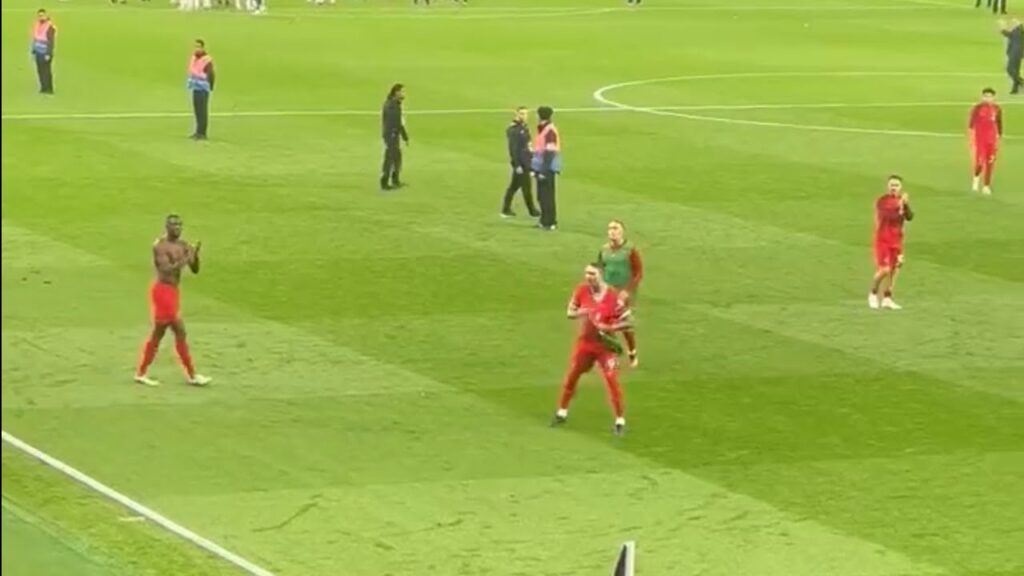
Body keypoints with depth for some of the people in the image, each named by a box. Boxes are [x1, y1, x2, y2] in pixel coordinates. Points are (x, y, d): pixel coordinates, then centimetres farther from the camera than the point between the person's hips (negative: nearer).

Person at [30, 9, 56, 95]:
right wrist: (33, 51, 17)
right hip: (38, 52, 8)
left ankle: (49, 89, 3)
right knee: (40, 70, 9)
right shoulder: (37, 25, 9)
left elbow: (51, 42, -17)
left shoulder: (50, 27, -16)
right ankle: (43, 87, 18)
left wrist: (48, 54, -20)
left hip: (45, 53, -8)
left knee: (46, 71, -5)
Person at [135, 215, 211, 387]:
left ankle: (141, 373, 18)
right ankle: (192, 375, -1)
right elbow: (166, 269, -25)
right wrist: (185, 260, -30)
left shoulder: (182, 246, 10)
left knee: (158, 334, 12)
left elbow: (195, 270, 8)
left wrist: (195, 255, -10)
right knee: (180, 332, -7)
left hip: (172, 292, 9)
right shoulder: (160, 245, -13)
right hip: (163, 290, -9)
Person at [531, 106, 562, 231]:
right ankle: (545, 220, 21)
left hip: (548, 169, -10)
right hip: (541, 168, 10)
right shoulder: (542, 130, 14)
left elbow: (550, 153, -21)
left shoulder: (550, 131, -17)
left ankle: (551, 222, -2)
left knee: (547, 196, -6)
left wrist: (544, 170, -22)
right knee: (542, 196, 14)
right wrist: (535, 169, 20)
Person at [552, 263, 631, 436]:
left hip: (605, 344, -4)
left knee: (612, 381, -8)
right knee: (571, 376, 11)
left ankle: (620, 421, 1)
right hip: (585, 342, 4)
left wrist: (609, 327, -26)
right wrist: (578, 313, -21)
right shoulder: (581, 290, -7)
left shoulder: (613, 296, -19)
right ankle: (562, 413, 29)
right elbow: (570, 312, 2)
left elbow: (626, 321, -13)